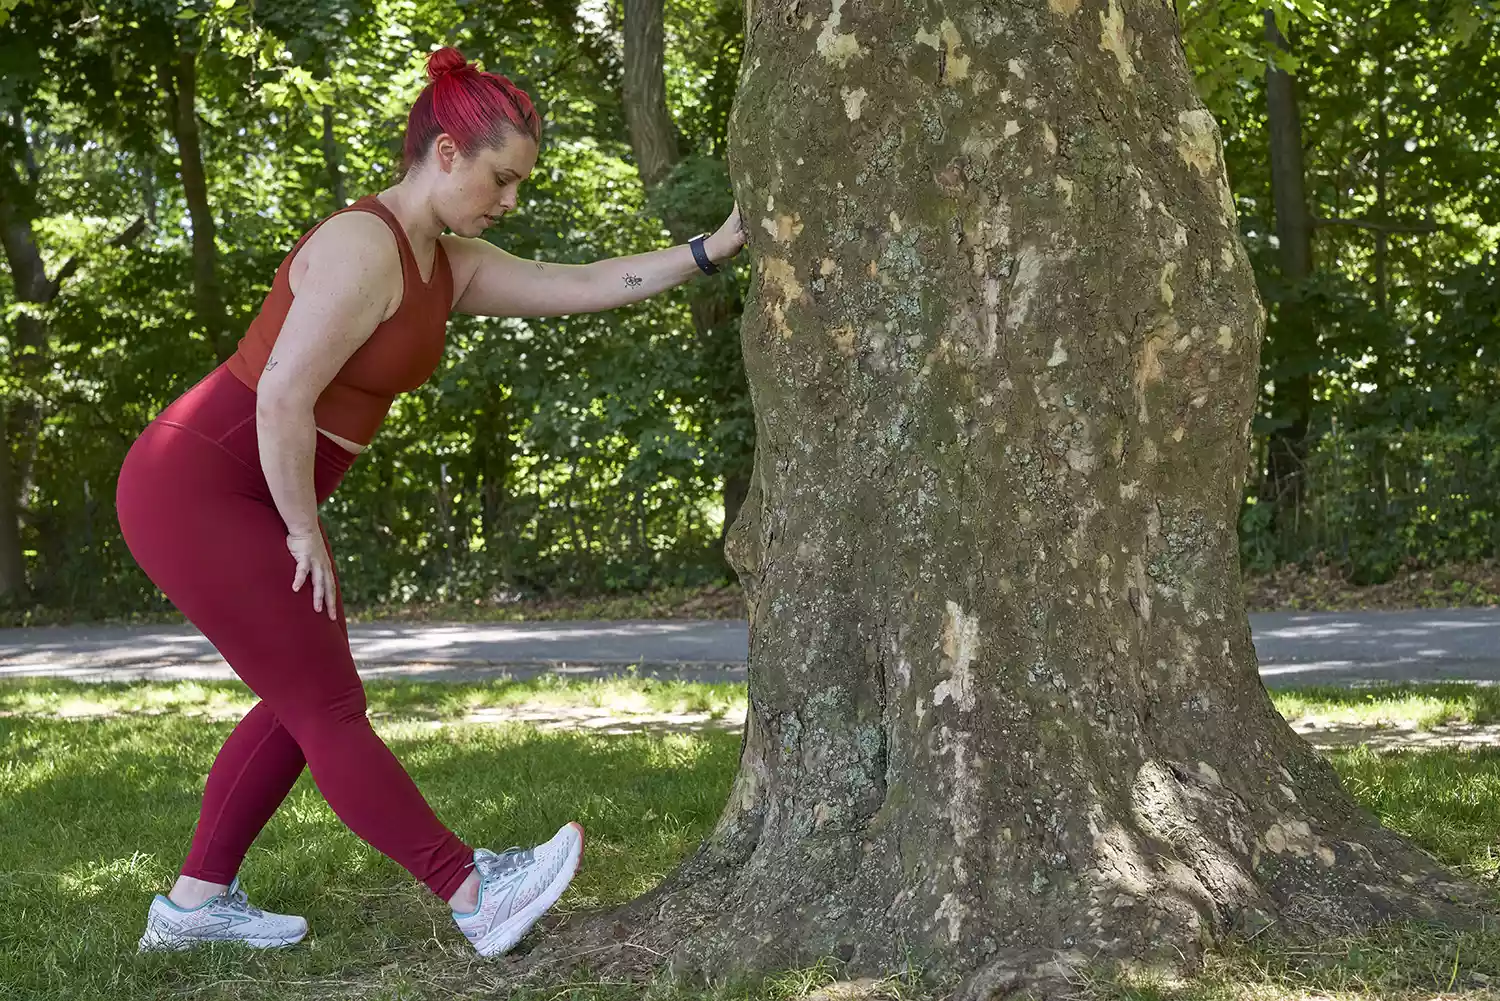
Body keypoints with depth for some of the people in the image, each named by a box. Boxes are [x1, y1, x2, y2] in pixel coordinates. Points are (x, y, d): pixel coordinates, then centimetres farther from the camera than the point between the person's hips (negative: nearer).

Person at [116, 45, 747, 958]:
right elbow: (282, 399, -26)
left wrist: (715, 248, 1)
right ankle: (476, 895, -4)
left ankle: (195, 901, 22)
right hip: (194, 493, -10)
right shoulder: (364, 249, -22)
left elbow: (583, 286, 6)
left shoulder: (450, 264, 8)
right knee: (329, 707, -7)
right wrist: (308, 535, -15)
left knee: (304, 704, 14)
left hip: (251, 496, 10)